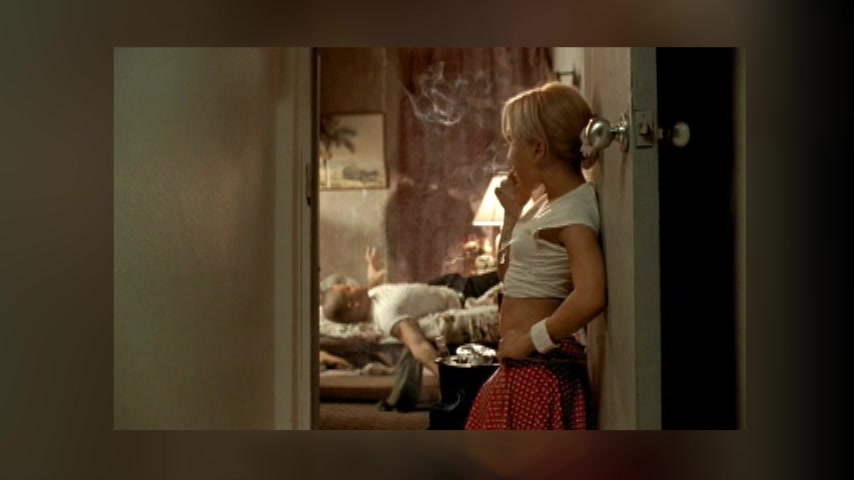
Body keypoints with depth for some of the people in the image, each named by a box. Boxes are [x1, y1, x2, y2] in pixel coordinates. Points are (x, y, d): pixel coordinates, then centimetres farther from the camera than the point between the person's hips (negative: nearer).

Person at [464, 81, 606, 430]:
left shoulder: (575, 208, -17)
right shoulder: (548, 204, 12)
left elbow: (590, 297, -32)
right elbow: (509, 273, 23)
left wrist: (532, 339, -21)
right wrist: (513, 212, 13)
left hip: (543, 370, -10)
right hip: (523, 369, 10)